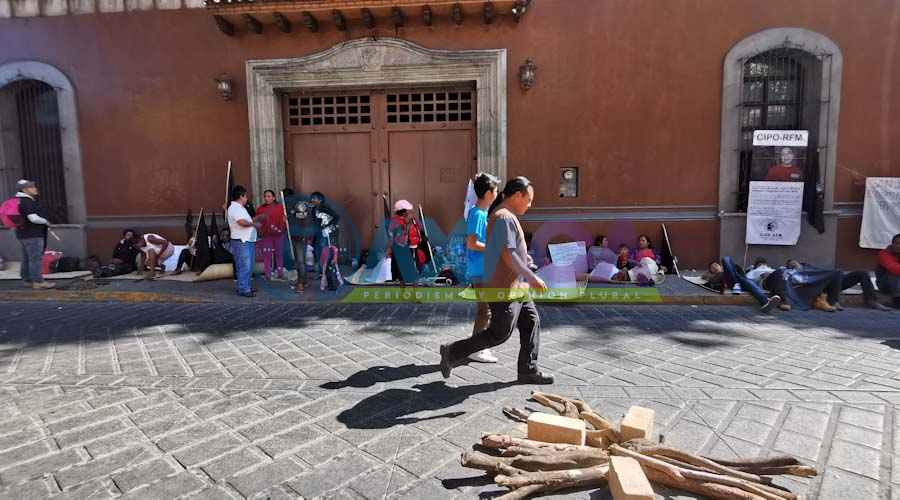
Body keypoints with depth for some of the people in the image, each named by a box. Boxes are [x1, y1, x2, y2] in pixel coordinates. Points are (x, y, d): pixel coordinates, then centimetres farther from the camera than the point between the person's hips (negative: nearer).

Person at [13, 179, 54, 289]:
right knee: (36, 259, -8)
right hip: (32, 236, -10)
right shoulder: (26, 202, -17)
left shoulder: (26, 201, 14)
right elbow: (34, 218, -25)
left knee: (27, 259, 13)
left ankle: (27, 280, 19)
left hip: (25, 234, 10)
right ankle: (38, 282, -8)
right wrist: (46, 222, -7)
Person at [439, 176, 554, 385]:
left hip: (515, 287, 11)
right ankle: (452, 353, 8)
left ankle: (528, 371, 21)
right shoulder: (504, 217, -19)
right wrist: (532, 278, -24)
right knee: (499, 333, -2)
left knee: (531, 323, 12)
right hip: (505, 289, -11)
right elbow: (507, 255, -25)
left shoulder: (506, 216, 15)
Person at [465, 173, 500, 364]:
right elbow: (472, 243, -21)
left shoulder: (481, 212, 14)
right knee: (485, 310, -3)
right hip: (480, 271, -10)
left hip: (484, 271, 10)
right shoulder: (477, 214, -16)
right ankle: (476, 350, 6)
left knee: (486, 309, 16)